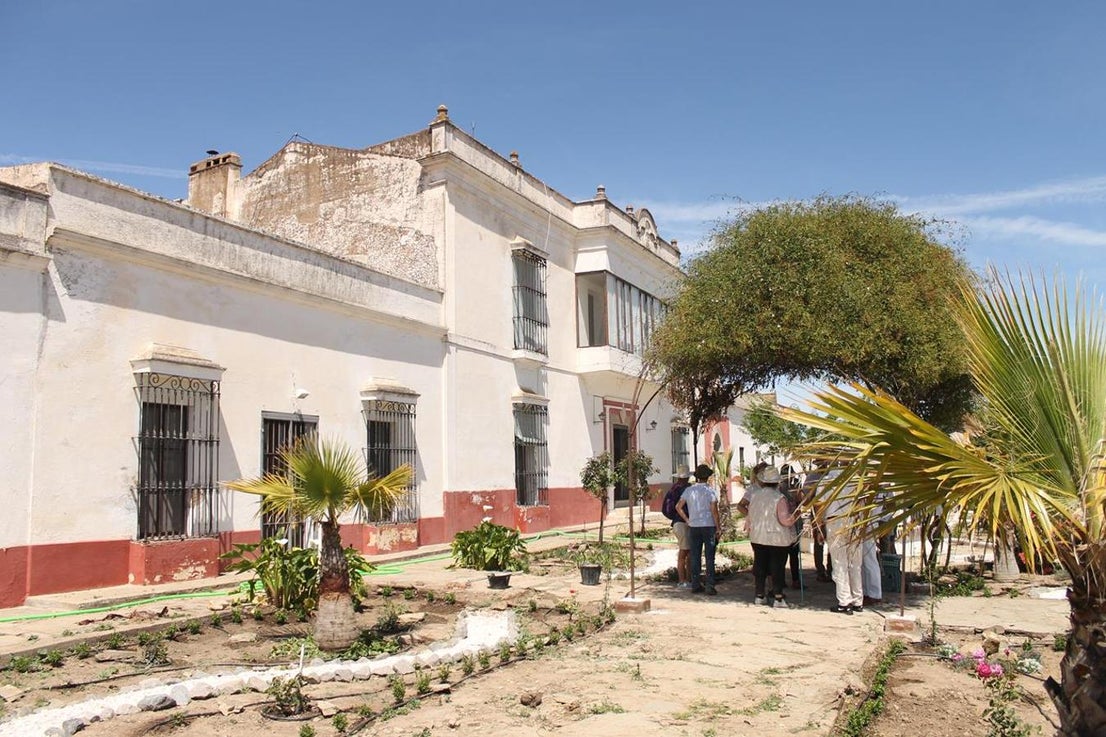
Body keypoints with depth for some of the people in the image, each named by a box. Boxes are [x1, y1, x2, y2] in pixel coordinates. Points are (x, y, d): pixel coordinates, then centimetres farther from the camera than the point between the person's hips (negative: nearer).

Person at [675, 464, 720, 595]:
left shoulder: (689, 490, 3)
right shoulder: (711, 490, -8)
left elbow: (678, 507, 2)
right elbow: (714, 510, -12)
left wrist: (687, 520, 10)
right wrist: (718, 527, -5)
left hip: (693, 527, 3)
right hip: (709, 526, -3)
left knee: (695, 557, 9)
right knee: (709, 557, 2)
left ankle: (695, 585, 12)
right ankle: (710, 586, 1)